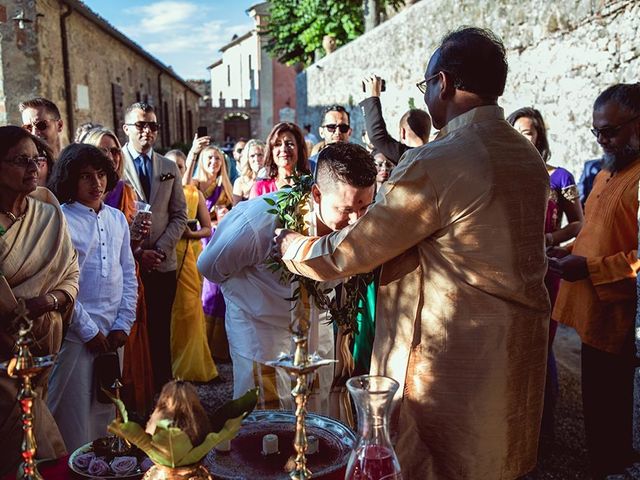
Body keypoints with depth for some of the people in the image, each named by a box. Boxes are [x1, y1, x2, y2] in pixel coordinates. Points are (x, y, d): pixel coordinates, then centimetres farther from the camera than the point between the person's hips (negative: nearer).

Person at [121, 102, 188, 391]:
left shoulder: (169, 167, 12)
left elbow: (179, 215, 10)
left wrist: (161, 249, -5)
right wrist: (137, 252, -11)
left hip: (163, 264, 3)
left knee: (160, 331, 8)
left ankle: (162, 387, 16)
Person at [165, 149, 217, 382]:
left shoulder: (195, 193, 11)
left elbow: (207, 229, 9)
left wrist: (190, 233, -9)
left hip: (190, 254, 3)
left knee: (190, 306, 4)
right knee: (170, 308, -2)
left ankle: (190, 364, 19)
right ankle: (180, 364, 11)